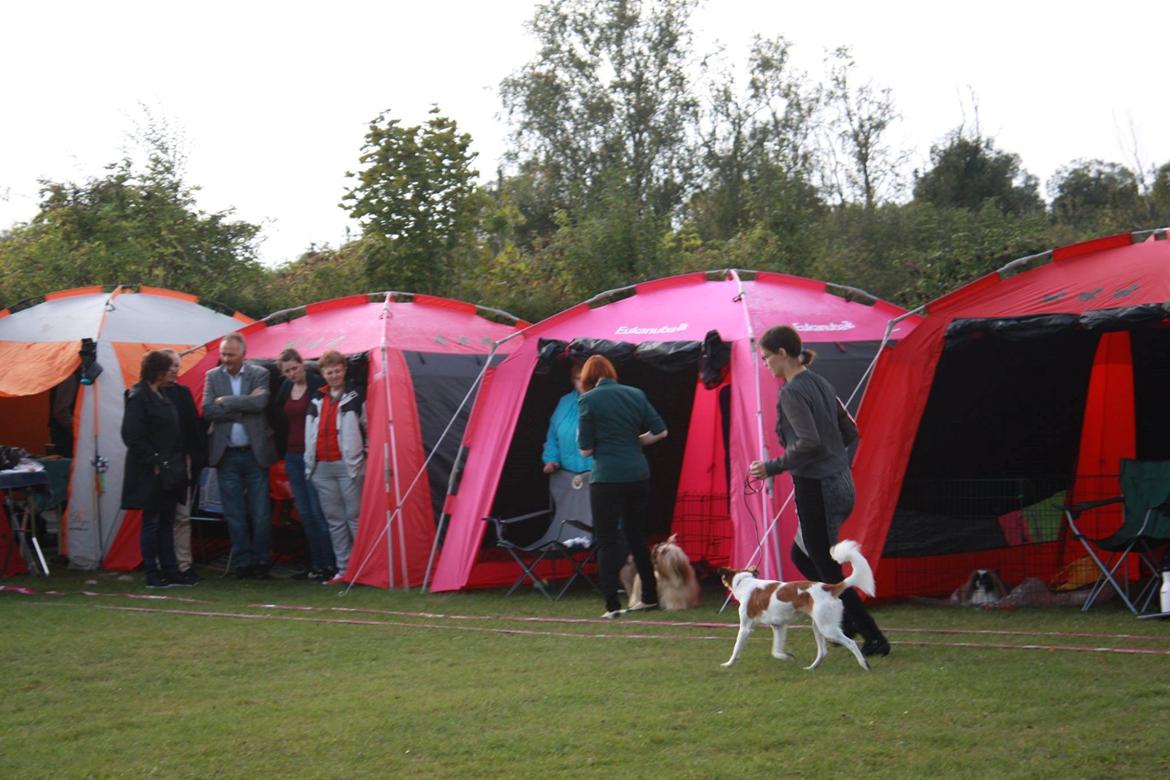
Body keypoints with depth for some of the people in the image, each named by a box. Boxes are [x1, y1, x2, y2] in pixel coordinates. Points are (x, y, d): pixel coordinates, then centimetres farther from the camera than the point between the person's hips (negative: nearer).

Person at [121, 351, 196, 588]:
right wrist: (154, 462, -19)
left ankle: (170, 571, 17)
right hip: (151, 473, -9)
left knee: (166, 521, 12)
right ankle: (153, 575, 3)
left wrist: (179, 459, 14)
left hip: (168, 469, 9)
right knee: (151, 522, -2)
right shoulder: (138, 397, -13)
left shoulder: (160, 396, 14)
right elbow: (132, 435, -18)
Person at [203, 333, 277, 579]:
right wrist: (243, 406, -13)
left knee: (261, 513, 2)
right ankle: (243, 562, 12)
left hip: (255, 454, -2)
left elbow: (260, 402, -18)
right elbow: (208, 411, -7)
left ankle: (262, 561, 13)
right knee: (234, 515, 5)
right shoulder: (213, 376, 5)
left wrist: (225, 402, -13)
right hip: (226, 455, 2)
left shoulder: (259, 374, 0)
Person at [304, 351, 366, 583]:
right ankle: (343, 569, 11)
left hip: (348, 465, -5)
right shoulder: (317, 399, 15)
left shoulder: (355, 396, 1)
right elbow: (311, 433, 19)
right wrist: (309, 463, 17)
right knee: (334, 519, 6)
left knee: (355, 516, -6)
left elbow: (369, 425, 4)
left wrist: (368, 450, 0)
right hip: (322, 466, 5)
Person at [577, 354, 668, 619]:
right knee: (636, 535, 19)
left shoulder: (588, 400, -6)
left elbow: (586, 450, -6)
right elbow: (660, 431, 6)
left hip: (606, 478, -5)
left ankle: (612, 605, -3)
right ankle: (650, 597, 24)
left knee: (606, 541, 2)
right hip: (638, 475, 5)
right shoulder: (635, 394, 7)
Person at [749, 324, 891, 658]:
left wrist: (772, 467, -17)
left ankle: (874, 639, 0)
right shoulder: (821, 384, 12)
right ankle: (848, 618, 17)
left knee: (828, 569, 0)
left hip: (815, 487, -9)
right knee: (801, 556, 22)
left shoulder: (792, 392, -15)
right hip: (840, 483, 9)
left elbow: (809, 443, -25)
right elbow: (850, 433, 16)